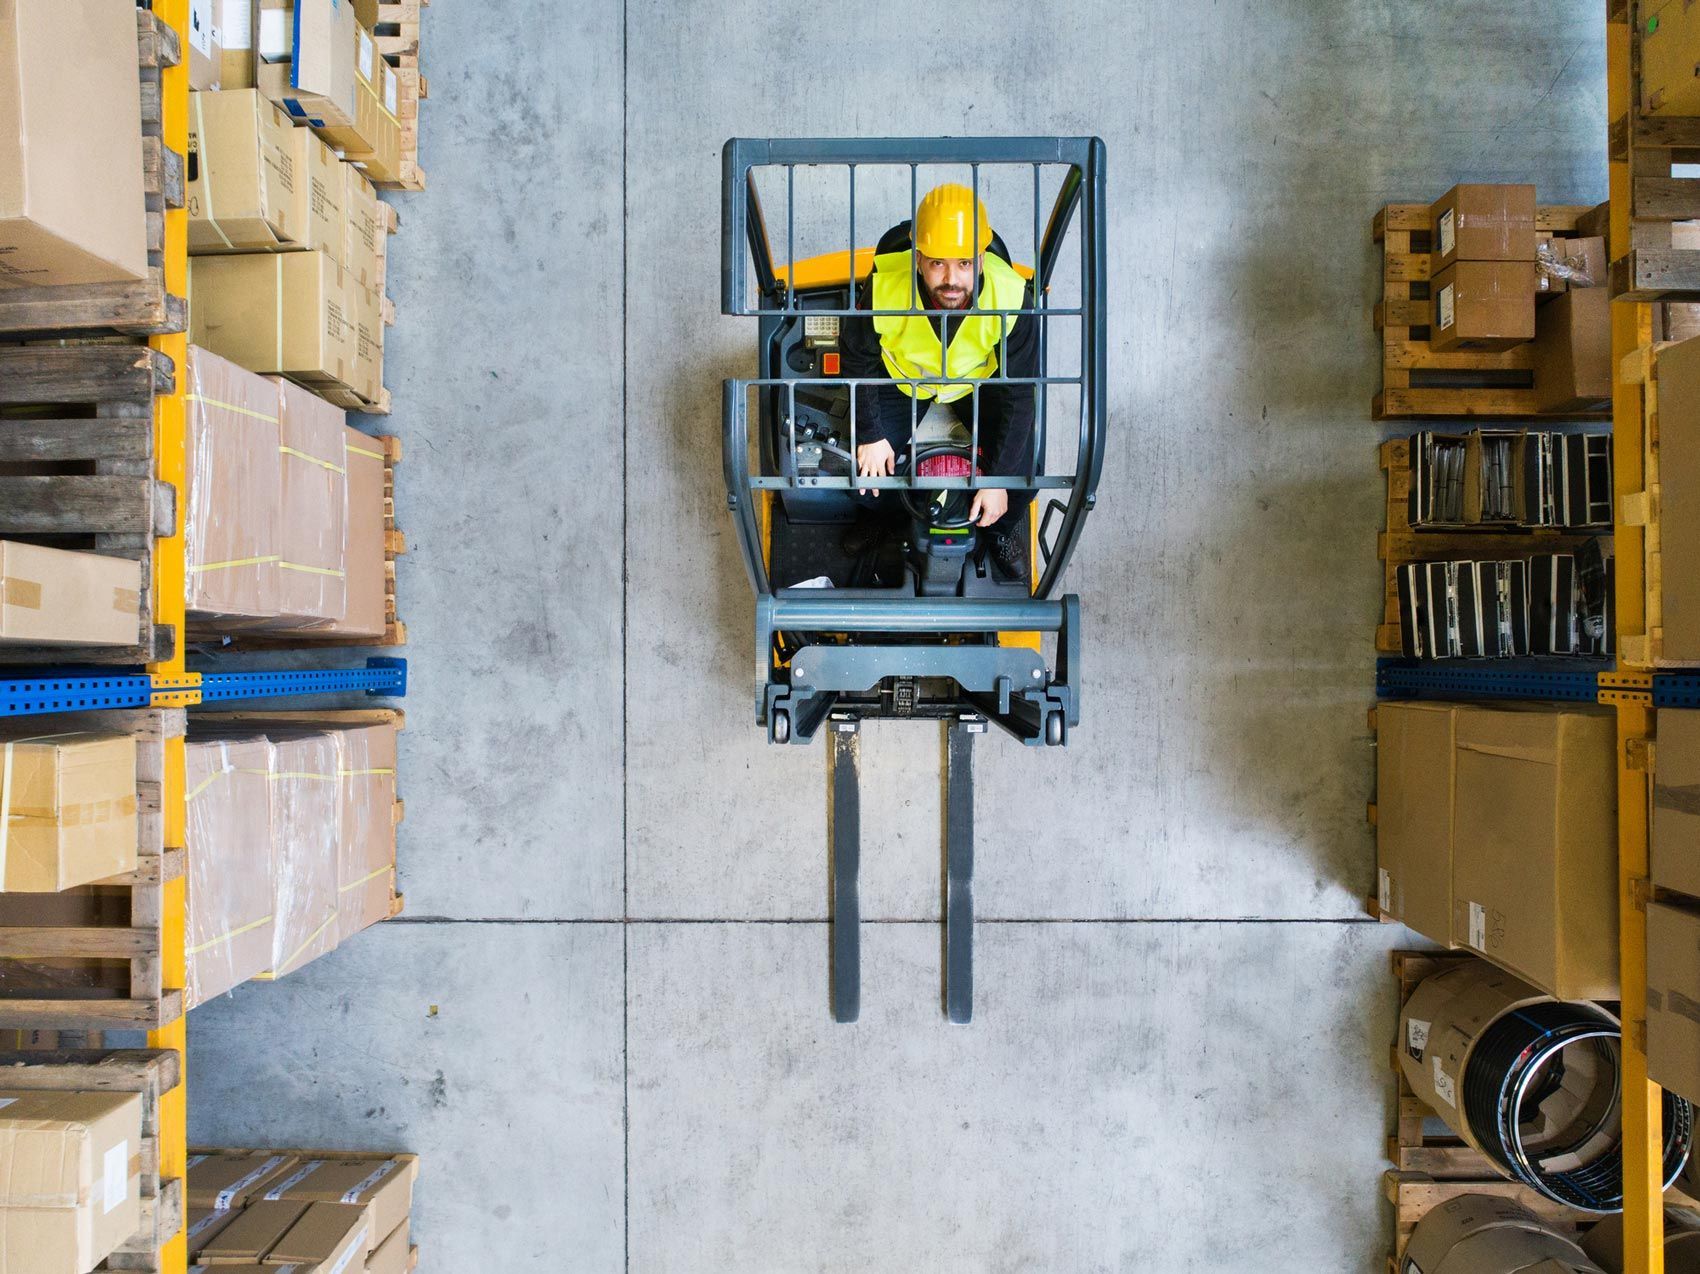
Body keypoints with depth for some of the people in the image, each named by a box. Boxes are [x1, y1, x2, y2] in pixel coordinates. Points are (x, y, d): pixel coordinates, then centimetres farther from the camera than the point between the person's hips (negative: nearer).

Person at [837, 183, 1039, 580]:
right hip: (902, 376, 0)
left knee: (1024, 472, -12)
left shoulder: (1012, 299, -36)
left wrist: (998, 479, -22)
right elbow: (858, 359, -13)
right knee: (867, 465, -13)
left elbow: (1019, 395, -23)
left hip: (980, 380, 0)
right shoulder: (884, 287, -36)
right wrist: (872, 435, -11)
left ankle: (999, 528, 25)